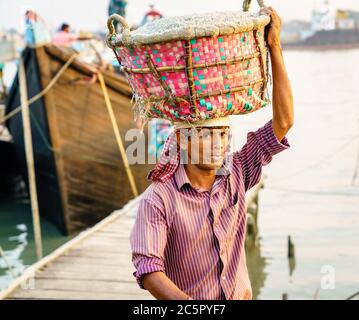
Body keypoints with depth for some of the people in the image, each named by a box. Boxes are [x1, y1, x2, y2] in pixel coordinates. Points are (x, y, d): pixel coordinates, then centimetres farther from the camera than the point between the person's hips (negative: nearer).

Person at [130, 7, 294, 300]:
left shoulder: (236, 175, -7)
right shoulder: (158, 199, -19)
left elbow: (283, 121, -11)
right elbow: (148, 269, -24)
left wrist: (275, 46, -16)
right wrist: (186, 303, -39)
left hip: (241, 294, 4)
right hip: (186, 299, -4)